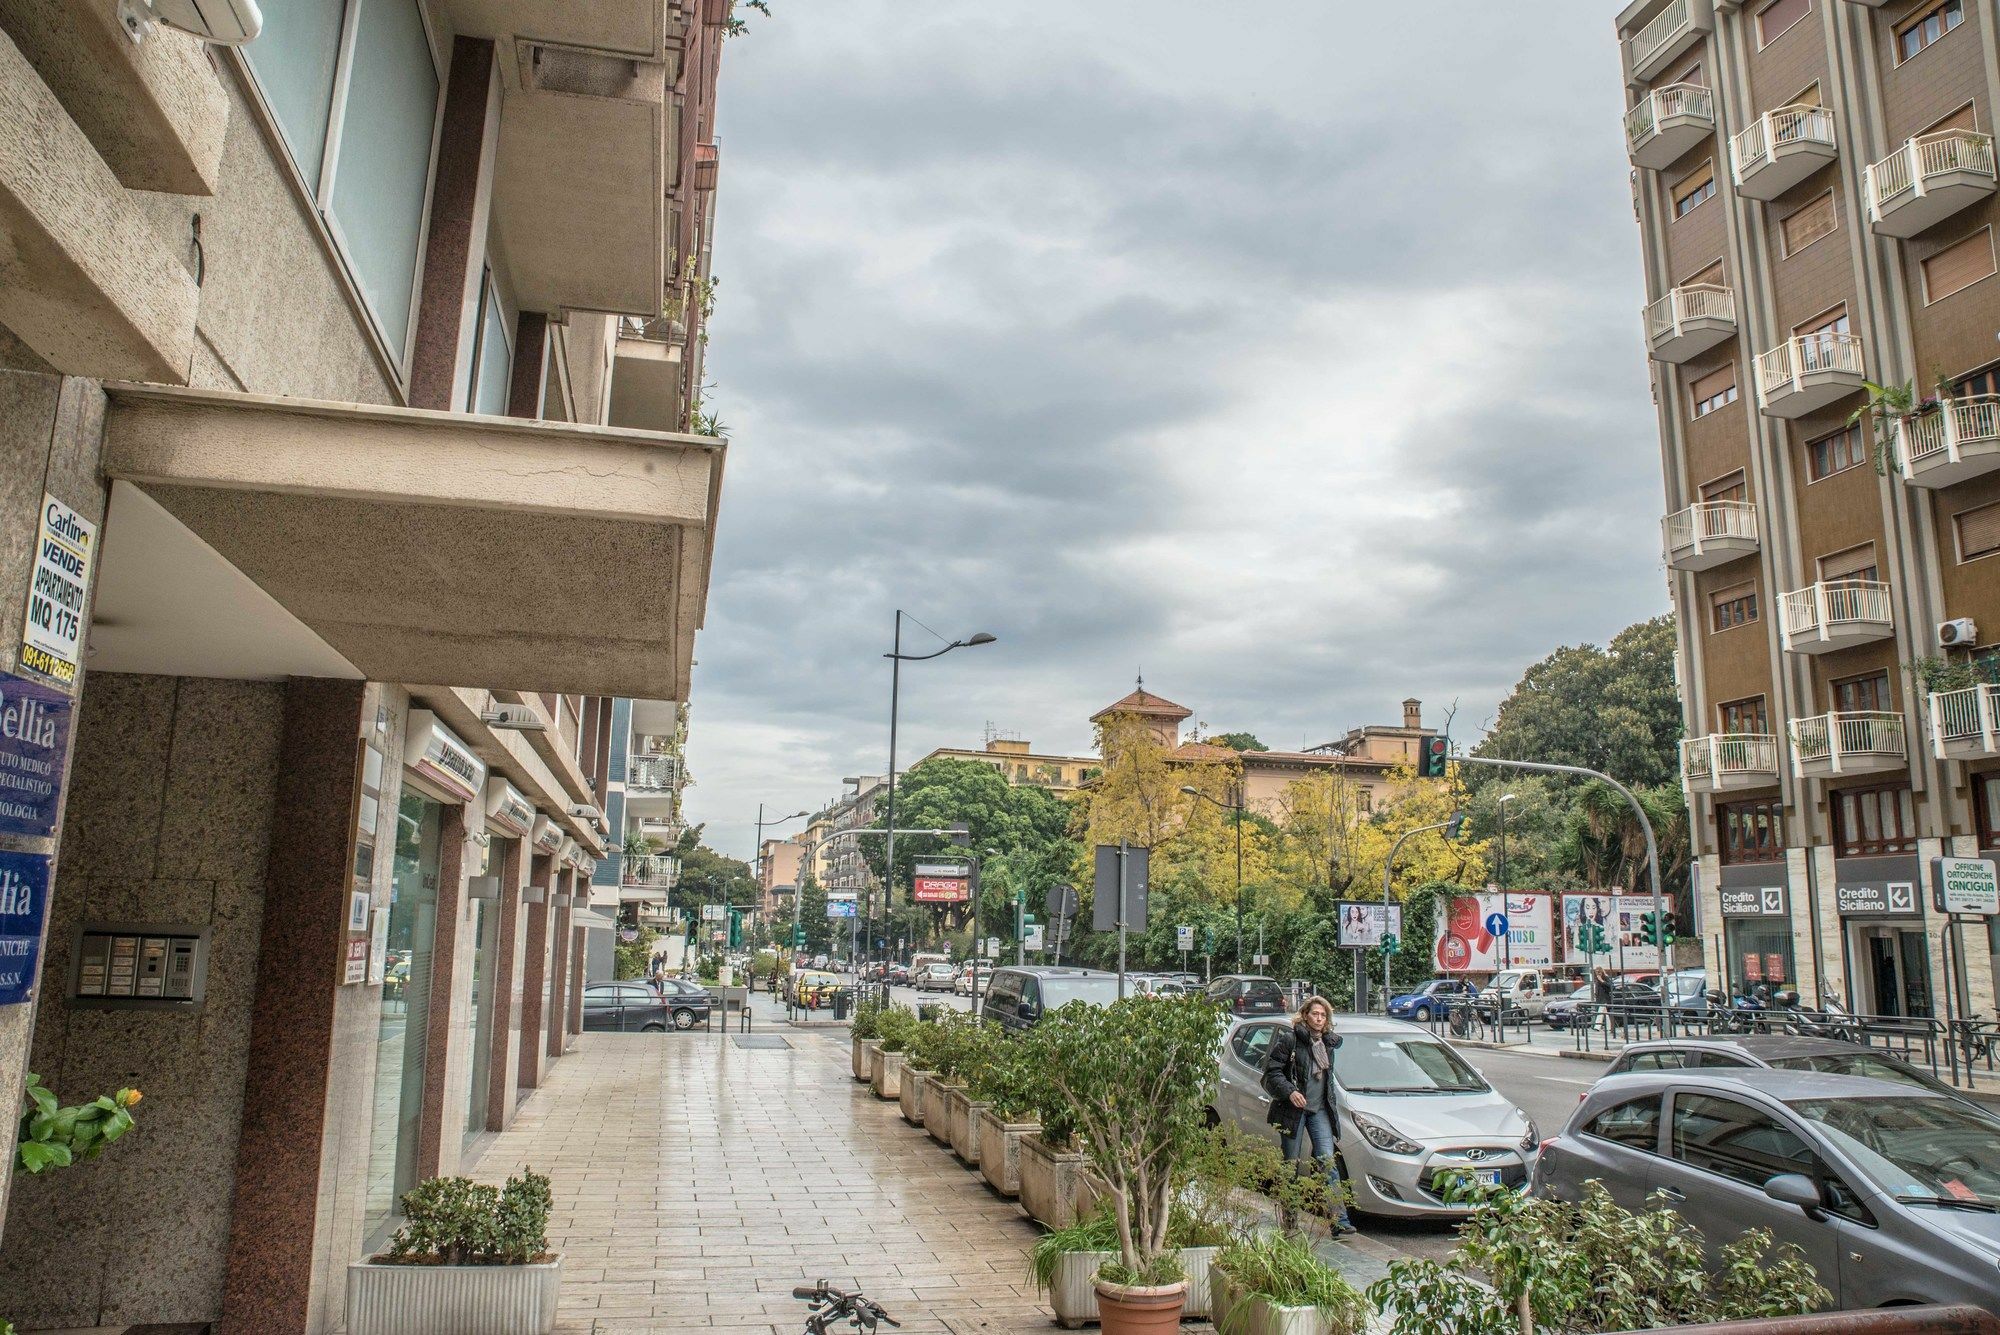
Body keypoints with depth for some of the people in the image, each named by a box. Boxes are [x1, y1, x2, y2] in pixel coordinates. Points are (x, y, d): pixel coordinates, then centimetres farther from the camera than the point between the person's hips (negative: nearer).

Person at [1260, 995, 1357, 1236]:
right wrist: (1289, 1091, -22)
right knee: (1292, 1164, 4)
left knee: (1328, 1160, -8)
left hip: (1319, 1110, 4)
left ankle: (1340, 1220, -12)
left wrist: (1331, 1097, 16)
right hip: (1293, 1110, -4)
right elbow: (1272, 1071, -10)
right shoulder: (1289, 1039, -7)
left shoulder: (1328, 1043, 11)